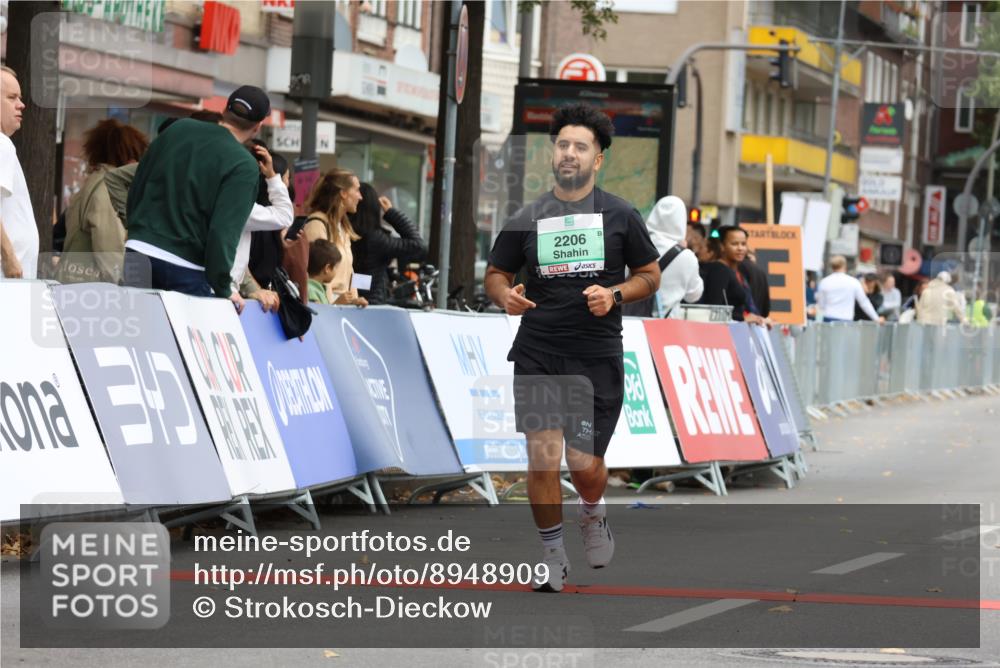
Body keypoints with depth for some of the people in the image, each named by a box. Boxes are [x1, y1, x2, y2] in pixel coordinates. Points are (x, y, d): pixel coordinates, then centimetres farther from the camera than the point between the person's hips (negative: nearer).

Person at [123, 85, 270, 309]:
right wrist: (223, 290, -8)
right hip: (184, 268, -5)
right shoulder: (244, 166, -9)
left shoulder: (178, 129, 9)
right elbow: (224, 231, -16)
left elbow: (137, 188, 16)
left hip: (137, 251, 5)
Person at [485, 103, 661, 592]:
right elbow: (495, 274, 14)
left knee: (585, 464, -1)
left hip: (597, 355, -1)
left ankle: (593, 516, 34)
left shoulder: (620, 215, 4)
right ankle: (552, 553, 10)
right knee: (542, 455, -9)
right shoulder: (527, 218, 6)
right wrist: (505, 296, -10)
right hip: (537, 354, 1)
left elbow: (650, 275, 9)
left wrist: (614, 295, -10)